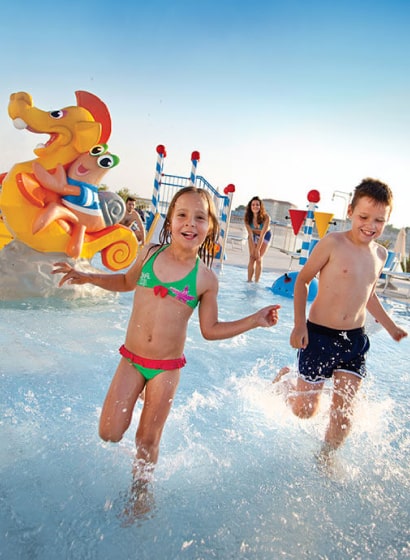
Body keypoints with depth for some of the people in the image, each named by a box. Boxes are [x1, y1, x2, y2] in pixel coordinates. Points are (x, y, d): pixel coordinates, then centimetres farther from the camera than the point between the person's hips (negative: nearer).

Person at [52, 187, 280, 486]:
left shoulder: (206, 278, -9)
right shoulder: (149, 254, -4)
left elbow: (210, 329, 1)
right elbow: (127, 281, 18)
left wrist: (254, 320, -7)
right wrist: (86, 277, 7)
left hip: (167, 368, -2)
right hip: (131, 359, 2)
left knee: (148, 439, 10)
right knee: (110, 434, 3)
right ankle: (138, 394, 34)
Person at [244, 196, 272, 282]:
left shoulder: (265, 217, -34)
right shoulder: (247, 217, -26)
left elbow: (262, 235, -30)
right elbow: (250, 234, -22)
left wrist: (257, 250, -28)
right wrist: (252, 250, -24)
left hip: (265, 236, -2)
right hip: (253, 235, 2)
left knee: (258, 259, -7)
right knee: (252, 258, -3)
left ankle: (256, 282, -3)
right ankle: (249, 280, 2)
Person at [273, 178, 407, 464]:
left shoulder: (380, 254, 7)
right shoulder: (333, 243, -13)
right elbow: (302, 280, -7)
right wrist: (299, 324, -13)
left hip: (355, 339, 5)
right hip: (319, 336, -5)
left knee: (344, 411, 7)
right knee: (305, 409, 5)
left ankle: (326, 458, 32)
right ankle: (285, 378, 37)